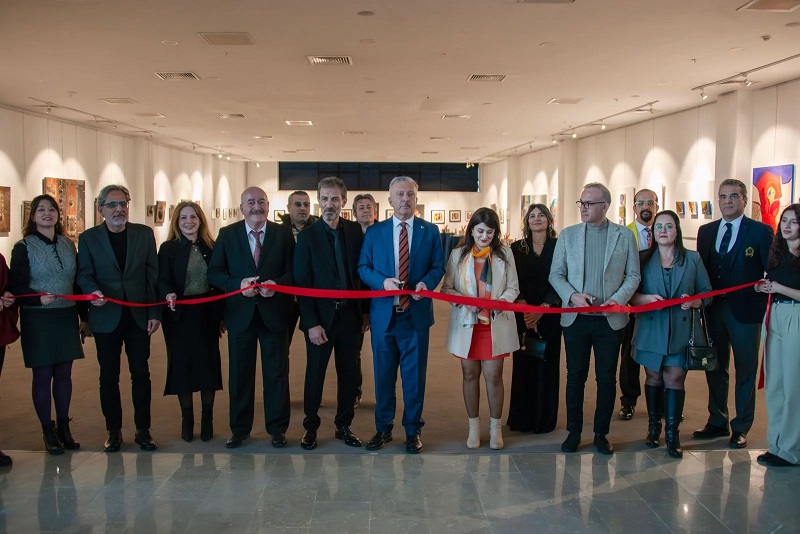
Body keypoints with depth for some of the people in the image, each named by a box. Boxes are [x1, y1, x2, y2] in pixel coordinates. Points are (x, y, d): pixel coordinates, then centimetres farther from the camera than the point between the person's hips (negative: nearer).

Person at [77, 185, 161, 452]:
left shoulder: (144, 234, 5)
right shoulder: (88, 238, 3)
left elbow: (153, 274, 3)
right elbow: (84, 275, -1)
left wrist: (155, 312, -2)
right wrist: (93, 291, -24)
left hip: (139, 315, 1)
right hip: (106, 317, 0)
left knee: (141, 374, 5)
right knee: (109, 376, 7)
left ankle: (143, 430, 15)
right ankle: (114, 431, 19)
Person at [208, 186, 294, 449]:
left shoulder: (283, 234, 3)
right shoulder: (227, 234, 4)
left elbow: (293, 271, 1)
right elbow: (214, 273, 1)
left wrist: (277, 284, -18)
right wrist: (239, 284, -15)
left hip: (273, 312, 0)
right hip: (240, 314, 1)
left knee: (276, 373, 6)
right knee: (239, 373, 9)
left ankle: (277, 428, 19)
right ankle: (239, 429, 23)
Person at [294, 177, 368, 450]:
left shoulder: (355, 231, 2)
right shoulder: (307, 236, -6)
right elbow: (302, 283, -8)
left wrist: (365, 310, 3)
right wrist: (311, 323, -13)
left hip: (351, 315, 3)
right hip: (321, 317, -3)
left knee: (349, 374, 11)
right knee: (315, 374, 9)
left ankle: (344, 425, 26)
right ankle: (311, 427, 24)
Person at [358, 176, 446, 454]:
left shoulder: (430, 231, 4)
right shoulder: (374, 231, 5)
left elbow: (438, 267, 4)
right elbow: (363, 268, 4)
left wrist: (426, 282, -17)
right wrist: (383, 281, -14)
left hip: (416, 313, -1)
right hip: (383, 313, 1)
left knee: (415, 374, 6)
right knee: (383, 373, 10)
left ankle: (413, 430, 21)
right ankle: (383, 428, 25)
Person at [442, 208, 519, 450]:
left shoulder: (505, 253, 3)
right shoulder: (458, 255, 3)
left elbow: (513, 288, 4)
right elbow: (446, 288, 2)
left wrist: (502, 301, -16)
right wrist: (464, 300, -16)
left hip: (496, 324, -1)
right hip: (467, 323, 1)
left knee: (494, 375, 0)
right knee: (470, 374, 9)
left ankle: (496, 426, 17)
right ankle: (474, 426, 22)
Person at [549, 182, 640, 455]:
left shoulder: (624, 236, 2)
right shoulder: (568, 235, 4)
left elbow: (633, 276, 3)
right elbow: (555, 274, 5)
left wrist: (618, 299, -13)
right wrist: (572, 295, -12)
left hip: (610, 319, -1)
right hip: (575, 318, 1)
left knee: (607, 378, 7)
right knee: (575, 376, 7)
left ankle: (601, 433, 22)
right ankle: (573, 432, 20)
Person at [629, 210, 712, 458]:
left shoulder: (692, 259, 6)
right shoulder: (643, 259, 5)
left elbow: (707, 292, 6)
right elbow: (629, 293, 1)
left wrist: (693, 302, -15)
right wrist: (647, 298, -18)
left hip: (681, 331, -1)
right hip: (651, 329, 1)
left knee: (675, 379, -3)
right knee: (654, 377, 9)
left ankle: (672, 433, 6)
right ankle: (654, 426, 22)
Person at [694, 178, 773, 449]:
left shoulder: (761, 231, -4)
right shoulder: (706, 231, 10)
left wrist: (767, 306, -13)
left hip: (745, 312, -4)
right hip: (713, 310, 4)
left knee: (745, 372, 7)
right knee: (715, 369, 12)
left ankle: (741, 428, 19)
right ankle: (717, 423, 26)